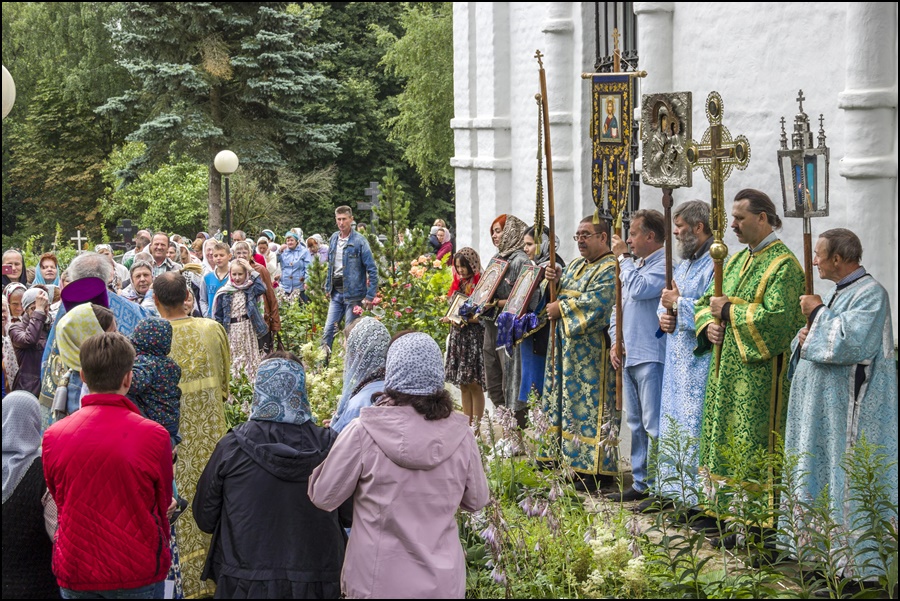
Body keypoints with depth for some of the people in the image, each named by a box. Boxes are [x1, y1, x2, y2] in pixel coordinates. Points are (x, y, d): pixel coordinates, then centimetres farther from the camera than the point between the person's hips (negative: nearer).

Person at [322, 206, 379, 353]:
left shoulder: (359, 241, -11)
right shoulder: (333, 239, 8)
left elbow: (372, 269, -12)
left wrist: (370, 295, -15)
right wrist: (328, 287, 16)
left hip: (353, 293, -5)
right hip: (336, 292, 6)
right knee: (328, 330, 4)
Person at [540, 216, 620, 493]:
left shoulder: (610, 270, -11)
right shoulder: (576, 264, 17)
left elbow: (595, 302, -23)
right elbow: (566, 293, 22)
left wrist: (561, 309, -14)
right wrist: (556, 281, 0)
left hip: (592, 352, -9)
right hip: (568, 347, 9)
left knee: (589, 405, -8)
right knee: (566, 400, 11)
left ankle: (593, 470, -5)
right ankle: (562, 455, 19)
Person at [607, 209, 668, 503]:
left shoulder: (665, 265, -11)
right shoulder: (635, 265, 19)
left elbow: (639, 289, -25)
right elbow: (620, 306, 24)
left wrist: (623, 257, -11)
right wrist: (615, 343, 12)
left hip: (652, 357, -10)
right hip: (628, 356, 10)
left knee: (654, 425, -9)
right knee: (636, 423, 14)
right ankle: (641, 482, 22)